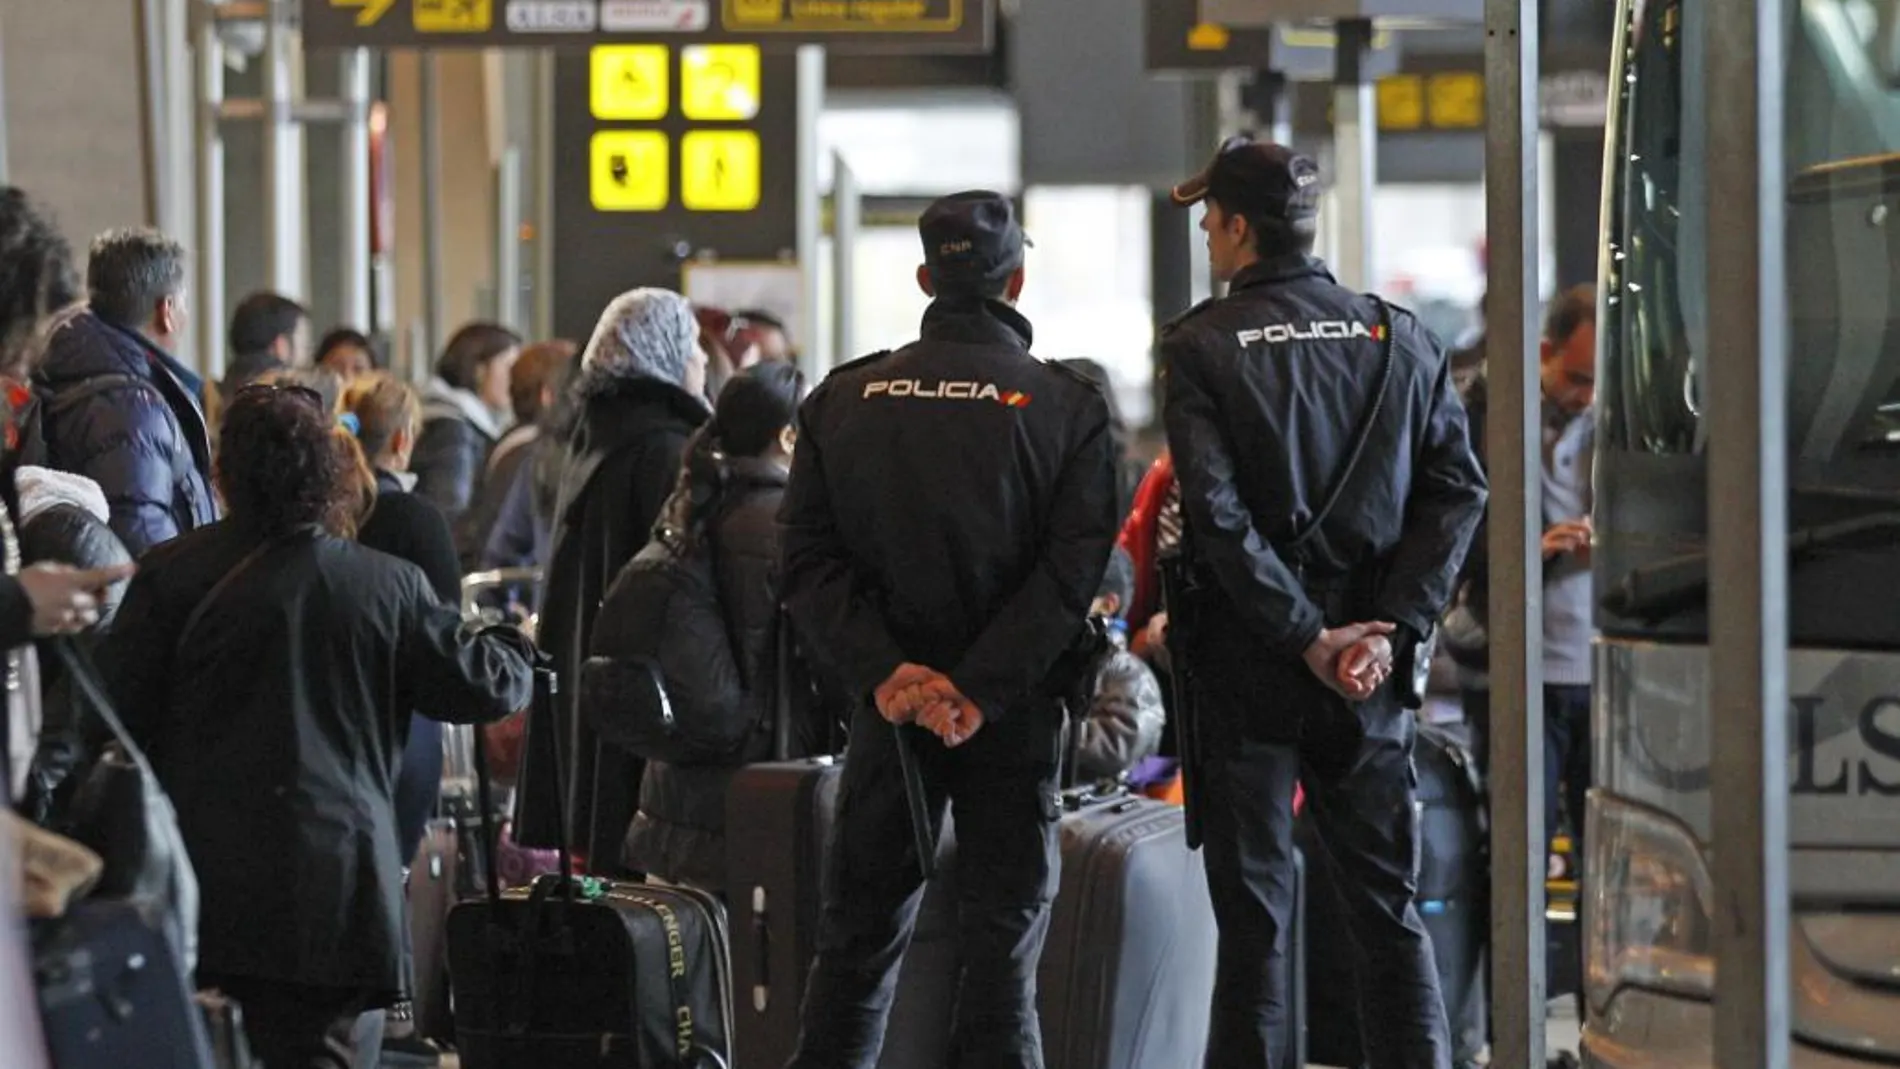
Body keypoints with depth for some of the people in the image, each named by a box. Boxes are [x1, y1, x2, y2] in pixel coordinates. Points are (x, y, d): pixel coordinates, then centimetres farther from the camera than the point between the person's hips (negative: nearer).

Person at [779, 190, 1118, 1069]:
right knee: (1002, 934, 2)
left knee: (858, 935, 11)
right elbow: (1073, 570, -13)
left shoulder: (842, 400, 3)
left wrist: (884, 673, -11)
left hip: (887, 706, 2)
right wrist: (980, 690, -15)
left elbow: (810, 561, -4)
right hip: (1016, 716, -2)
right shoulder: (1067, 405, -4)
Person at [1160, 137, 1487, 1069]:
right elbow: (1457, 491, -2)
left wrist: (1308, 636, -13)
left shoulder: (1200, 346, -5)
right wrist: (1390, 629, -8)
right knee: (1389, 910, 9)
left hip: (1248, 667, -3)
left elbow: (1217, 510, -16)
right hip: (1372, 676, 3)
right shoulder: (1398, 338, 6)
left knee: (1252, 919, 2)